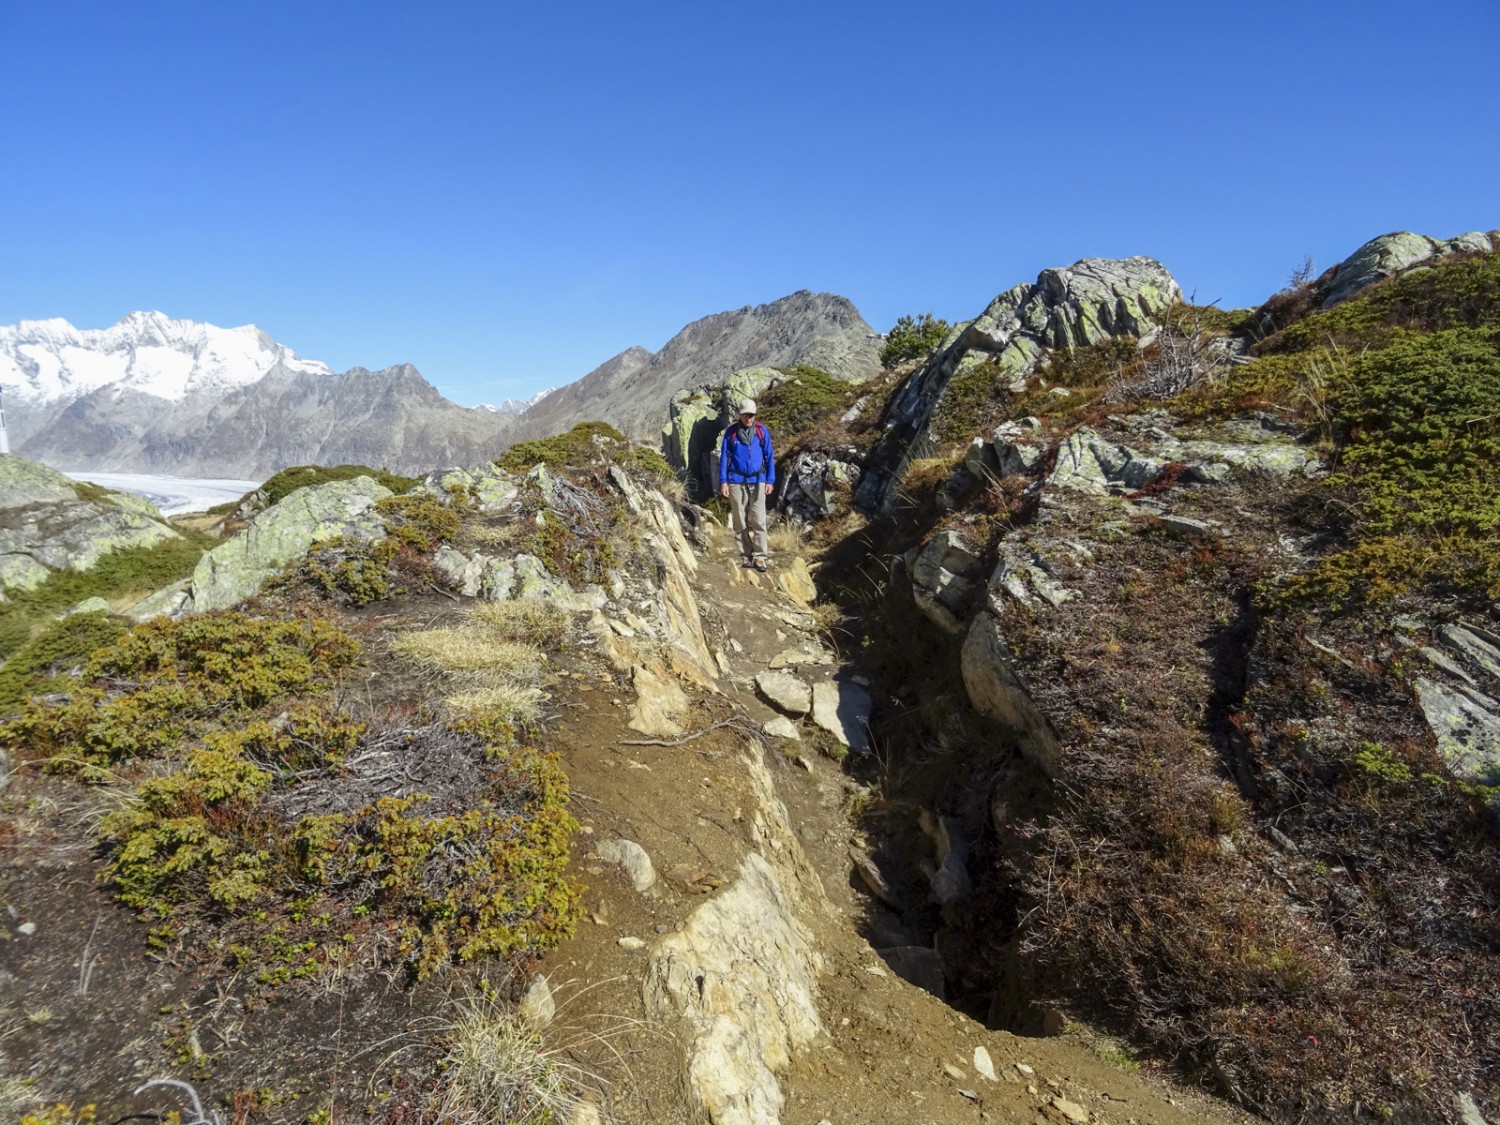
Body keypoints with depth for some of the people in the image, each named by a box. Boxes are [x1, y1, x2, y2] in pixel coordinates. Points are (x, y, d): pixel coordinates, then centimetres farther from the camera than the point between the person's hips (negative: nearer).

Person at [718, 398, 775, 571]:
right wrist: (723, 481, -3)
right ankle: (745, 556, 12)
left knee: (758, 521, -5)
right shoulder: (731, 432, 2)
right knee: (740, 521, 4)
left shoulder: (761, 431, 4)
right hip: (736, 482, 0)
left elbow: (769, 457, 7)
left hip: (757, 481, 0)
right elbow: (724, 457, 4)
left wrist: (770, 480, -1)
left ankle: (759, 556, 0)